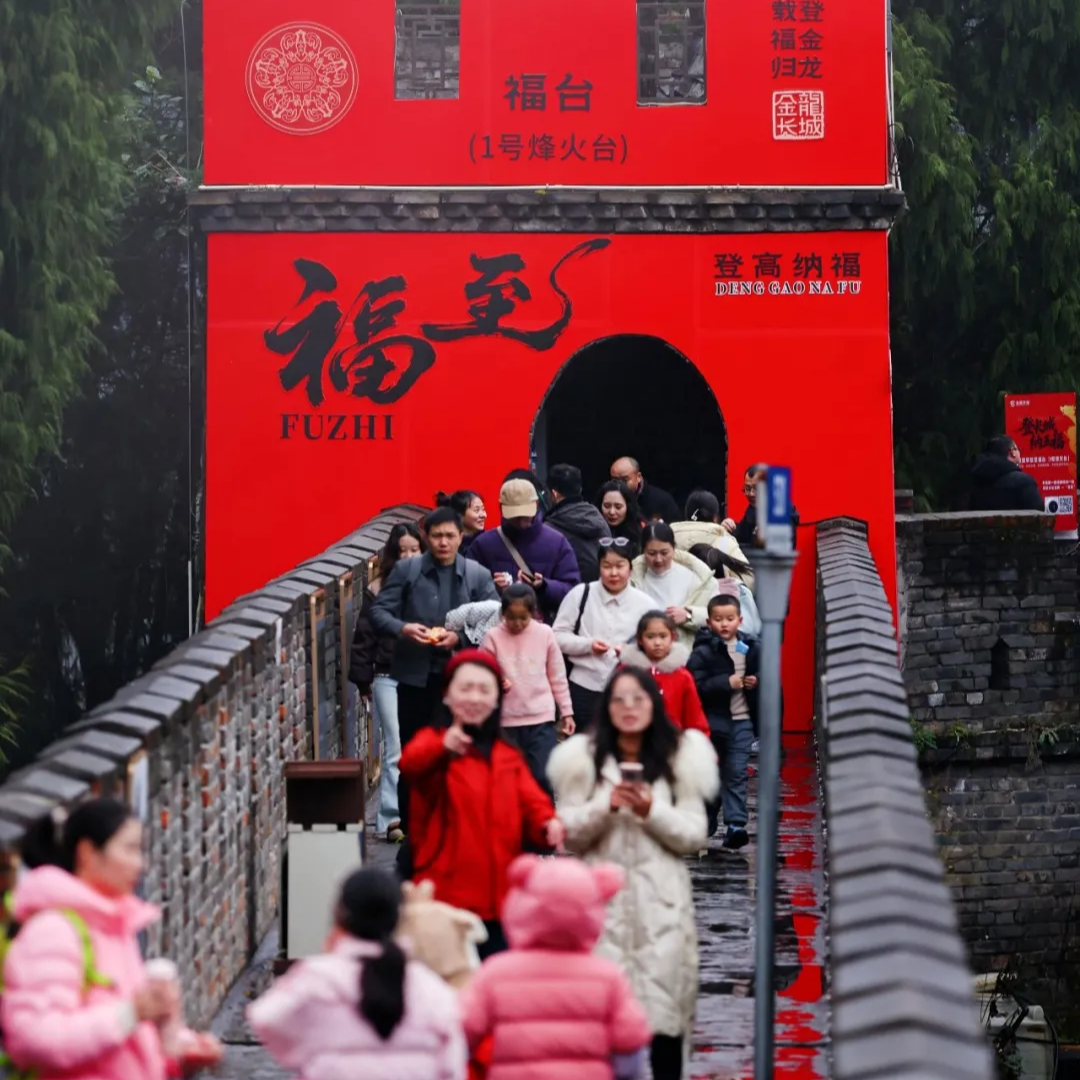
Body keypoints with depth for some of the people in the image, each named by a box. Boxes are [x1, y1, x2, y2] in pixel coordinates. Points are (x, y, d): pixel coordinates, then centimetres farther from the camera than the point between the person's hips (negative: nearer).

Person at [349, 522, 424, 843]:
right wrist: (364, 680, 2)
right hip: (388, 678, -1)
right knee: (397, 750, -5)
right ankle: (393, 817, -4)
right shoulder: (377, 590, 0)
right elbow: (364, 637, 3)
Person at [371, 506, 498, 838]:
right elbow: (379, 612, 0)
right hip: (415, 677, 0)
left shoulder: (478, 575, 4)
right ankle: (411, 833, 11)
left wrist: (460, 638, -16)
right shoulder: (406, 571, 3)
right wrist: (402, 628, -20)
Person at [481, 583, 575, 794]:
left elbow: (557, 677, 8)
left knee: (545, 777, -7)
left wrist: (566, 711, 8)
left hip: (542, 717, 0)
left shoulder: (545, 634, 1)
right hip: (507, 720, 0)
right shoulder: (493, 637, -2)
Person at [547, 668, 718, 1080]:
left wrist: (651, 810, -13)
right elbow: (569, 835, 4)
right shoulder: (583, 758, 6)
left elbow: (693, 837, 3)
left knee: (664, 1004, -3)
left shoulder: (680, 758, 5)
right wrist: (607, 805, -13)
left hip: (661, 901, 0)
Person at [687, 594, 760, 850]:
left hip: (742, 720, 2)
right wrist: (726, 683, -21)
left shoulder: (750, 649, 6)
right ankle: (706, 823, 23)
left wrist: (755, 682, 0)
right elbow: (696, 687, -16)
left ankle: (736, 824, -9)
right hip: (713, 721, -2)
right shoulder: (703, 652, -8)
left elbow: (761, 673, 21)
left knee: (736, 773, -5)